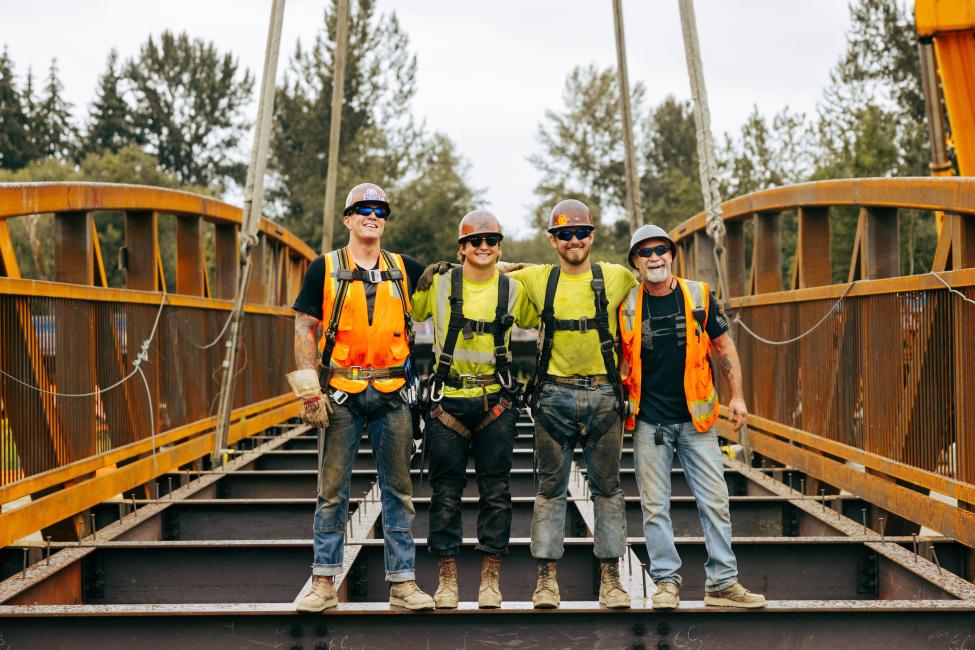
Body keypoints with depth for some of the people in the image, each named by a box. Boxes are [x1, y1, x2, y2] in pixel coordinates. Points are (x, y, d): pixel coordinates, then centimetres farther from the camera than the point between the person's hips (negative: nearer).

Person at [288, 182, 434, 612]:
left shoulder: (402, 269, 11)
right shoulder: (325, 268, 3)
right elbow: (304, 328, 1)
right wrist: (309, 391, -7)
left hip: (391, 394, 3)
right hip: (341, 394, -2)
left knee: (398, 489, 4)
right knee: (332, 490, 1)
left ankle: (403, 581, 10)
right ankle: (324, 582, 9)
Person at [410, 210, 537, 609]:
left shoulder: (514, 289, 5)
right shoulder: (438, 285, 1)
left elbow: (537, 320, 23)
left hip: (495, 400, 1)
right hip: (448, 400, -1)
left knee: (496, 493, 3)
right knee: (446, 493, 2)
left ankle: (491, 579, 12)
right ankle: (447, 579, 11)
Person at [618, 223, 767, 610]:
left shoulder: (698, 296, 1)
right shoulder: (626, 307, -1)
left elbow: (723, 347, 9)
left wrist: (737, 396, 3)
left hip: (695, 418, 1)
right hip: (649, 422, -1)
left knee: (715, 500, 1)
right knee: (655, 506, 3)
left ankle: (722, 582, 8)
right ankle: (666, 581, 13)